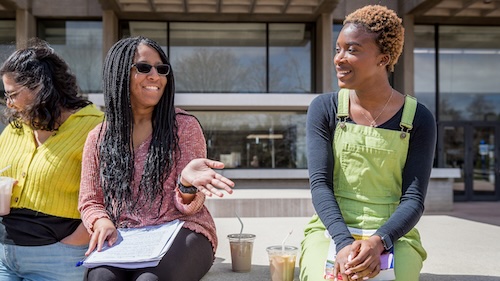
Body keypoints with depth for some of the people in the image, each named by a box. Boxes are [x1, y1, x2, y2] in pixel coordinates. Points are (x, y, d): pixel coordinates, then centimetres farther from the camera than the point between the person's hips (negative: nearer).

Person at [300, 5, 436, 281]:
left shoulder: (418, 119, -1)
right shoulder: (324, 109, 1)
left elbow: (413, 199, -4)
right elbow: (319, 184, -7)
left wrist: (378, 241, -23)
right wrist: (344, 243, -23)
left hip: (393, 235, 0)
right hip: (331, 230, 1)